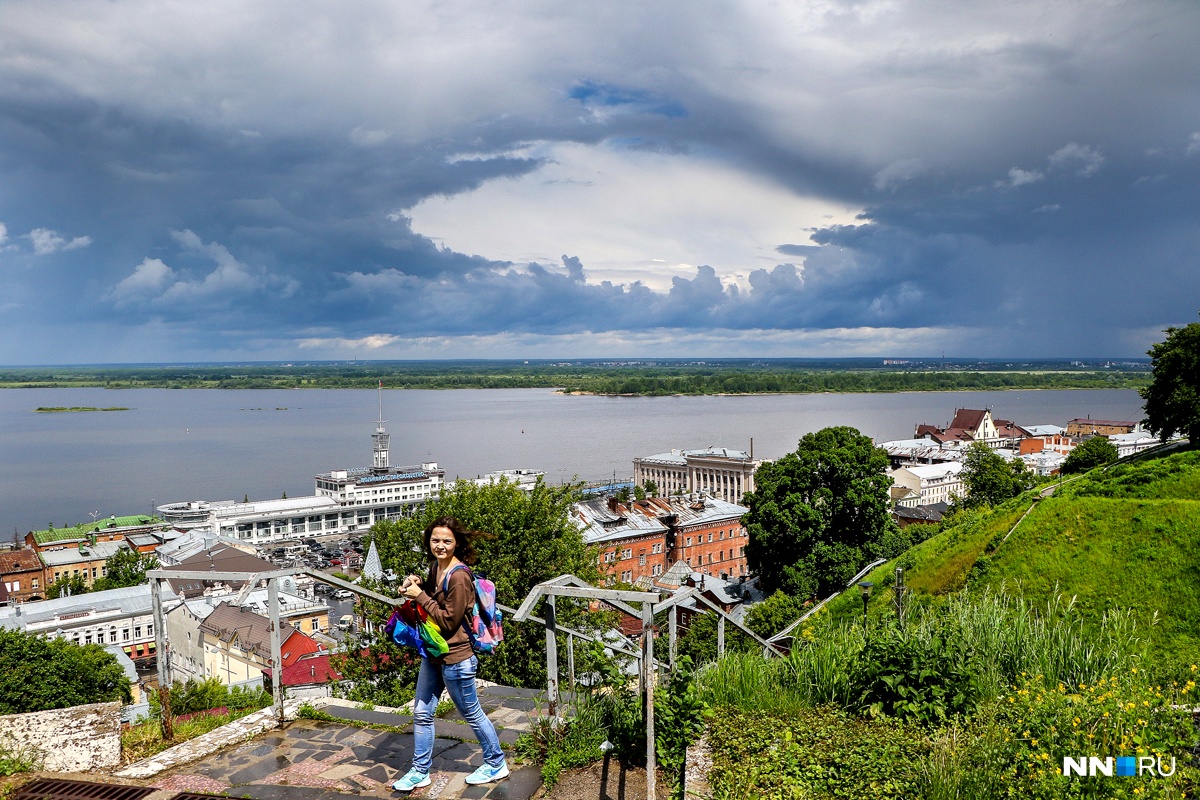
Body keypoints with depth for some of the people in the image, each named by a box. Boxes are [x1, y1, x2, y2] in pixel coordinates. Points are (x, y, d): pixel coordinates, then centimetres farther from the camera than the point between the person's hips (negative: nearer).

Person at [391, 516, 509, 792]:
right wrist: (417, 585, -2)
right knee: (421, 713, 14)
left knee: (471, 713, 10)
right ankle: (420, 772, 30)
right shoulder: (436, 566, 1)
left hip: (455, 658, -8)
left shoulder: (458, 576, -25)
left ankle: (496, 764, 30)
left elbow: (449, 621, -22)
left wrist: (420, 596, -20)